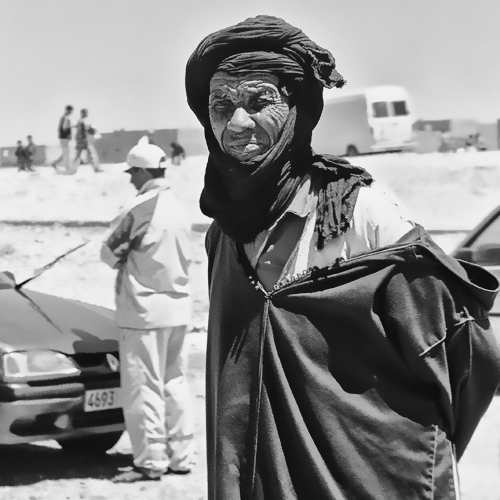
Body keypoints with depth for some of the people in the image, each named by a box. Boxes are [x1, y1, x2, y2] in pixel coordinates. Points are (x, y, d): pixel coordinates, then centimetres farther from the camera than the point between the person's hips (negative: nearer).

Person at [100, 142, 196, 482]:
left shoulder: (138, 210, -15)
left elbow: (109, 253, -8)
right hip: (178, 306, 8)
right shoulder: (179, 208, 9)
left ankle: (151, 462, -1)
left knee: (144, 388, -2)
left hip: (145, 309, -8)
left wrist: (125, 259, 12)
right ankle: (181, 456, 17)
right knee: (175, 383, 14)